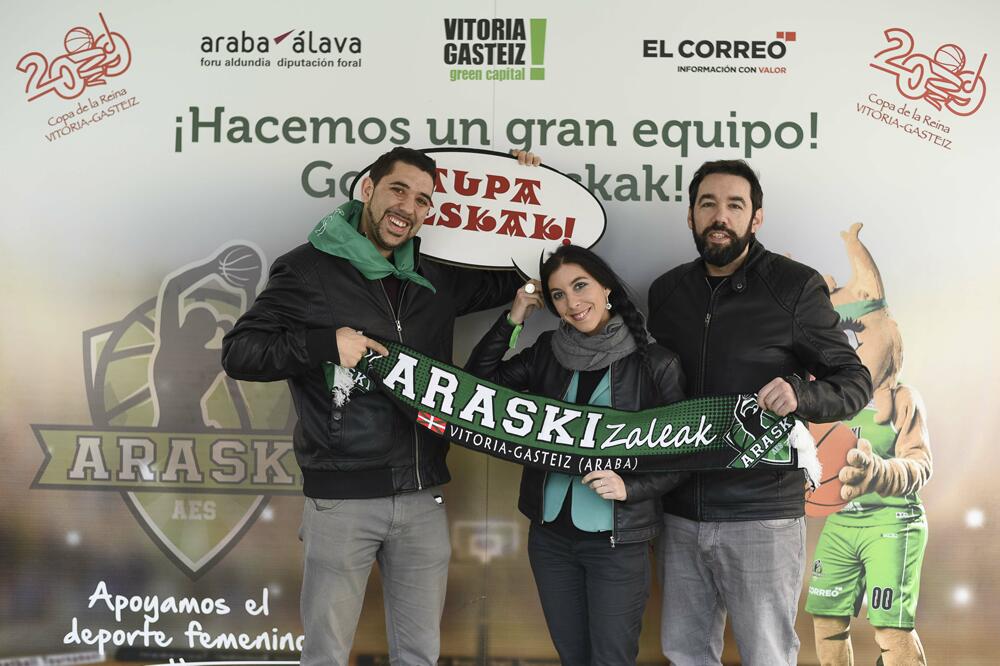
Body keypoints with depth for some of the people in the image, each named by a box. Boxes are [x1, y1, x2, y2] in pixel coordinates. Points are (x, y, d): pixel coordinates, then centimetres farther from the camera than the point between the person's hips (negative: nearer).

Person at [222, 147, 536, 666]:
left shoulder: (437, 277, 10)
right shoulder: (309, 269, -4)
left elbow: (512, 276, 24)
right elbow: (238, 353, -5)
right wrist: (325, 344, -19)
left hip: (423, 499, 5)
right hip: (341, 499, -4)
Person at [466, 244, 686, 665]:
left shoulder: (655, 365, -8)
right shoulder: (548, 351, 4)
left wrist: (629, 487, -20)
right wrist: (512, 319, -4)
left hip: (617, 540, -4)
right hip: (550, 534, 4)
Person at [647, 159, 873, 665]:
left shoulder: (795, 287, -5)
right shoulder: (666, 292, 9)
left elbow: (856, 382, -2)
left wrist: (799, 394, -24)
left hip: (760, 517, -4)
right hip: (680, 511, 5)